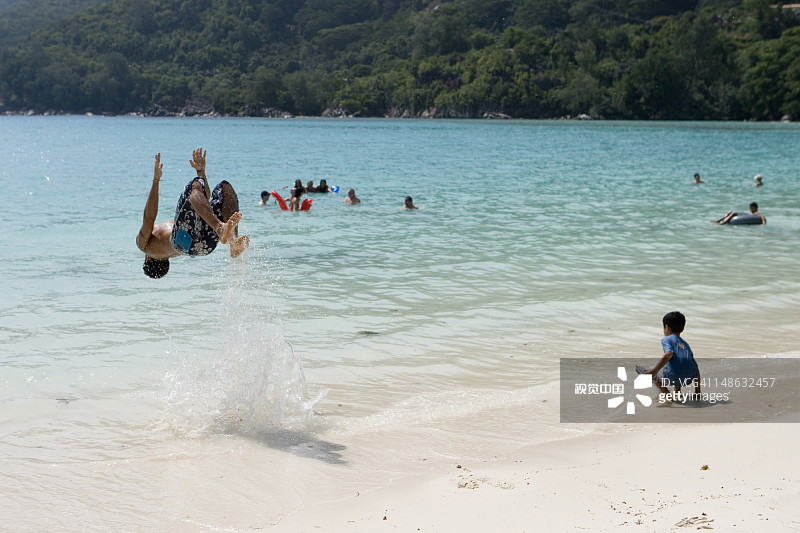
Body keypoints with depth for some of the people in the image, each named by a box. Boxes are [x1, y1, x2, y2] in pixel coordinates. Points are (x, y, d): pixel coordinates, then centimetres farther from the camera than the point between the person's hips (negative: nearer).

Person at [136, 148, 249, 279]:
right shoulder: (143, 242, 33)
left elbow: (207, 202, 45)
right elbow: (149, 218, 11)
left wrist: (201, 172, 41)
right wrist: (156, 181, 4)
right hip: (182, 238, -6)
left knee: (225, 187, -5)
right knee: (195, 185, -18)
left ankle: (234, 244, -27)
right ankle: (221, 229, -46)